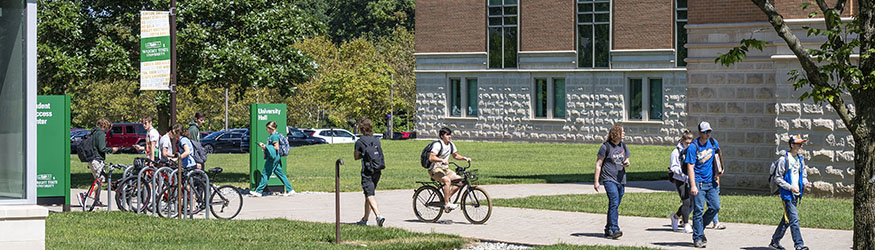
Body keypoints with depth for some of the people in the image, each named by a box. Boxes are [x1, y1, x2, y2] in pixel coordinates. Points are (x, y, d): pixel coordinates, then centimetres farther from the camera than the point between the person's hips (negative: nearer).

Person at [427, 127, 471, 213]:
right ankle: (447, 204, -30)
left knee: (459, 180, -7)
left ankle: (447, 198, 2)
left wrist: (464, 158, 5)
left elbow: (455, 156, 23)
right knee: (447, 180, -33)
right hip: (435, 169, -8)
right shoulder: (438, 145, -16)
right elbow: (431, 158, -25)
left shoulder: (451, 145, 9)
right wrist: (442, 160, -39)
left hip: (445, 169, 8)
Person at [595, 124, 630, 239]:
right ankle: (614, 229, -24)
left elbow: (626, 160, 24)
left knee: (614, 205, 9)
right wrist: (596, 181, -6)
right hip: (609, 179, -6)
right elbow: (598, 164, -2)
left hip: (621, 179, 6)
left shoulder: (623, 146, 13)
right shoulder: (606, 146, -5)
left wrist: (626, 164, -2)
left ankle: (608, 229, 19)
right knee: (614, 202, -19)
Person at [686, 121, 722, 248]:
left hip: (711, 182, 6)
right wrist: (693, 185, -21)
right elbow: (690, 167, -14)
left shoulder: (713, 142, 6)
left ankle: (700, 227, 21)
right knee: (698, 210, -5)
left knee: (715, 207, 0)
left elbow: (717, 155, 27)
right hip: (698, 182, -6)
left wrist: (717, 170, 12)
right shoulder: (693, 147, -11)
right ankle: (698, 238, -1)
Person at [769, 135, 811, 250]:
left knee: (787, 219, 13)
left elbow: (803, 175, 20)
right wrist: (790, 187, -20)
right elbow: (777, 178, -10)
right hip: (787, 194, -8)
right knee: (794, 218, -14)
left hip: (796, 194, 8)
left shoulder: (800, 159, 13)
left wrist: (805, 183, -2)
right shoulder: (784, 160, -10)